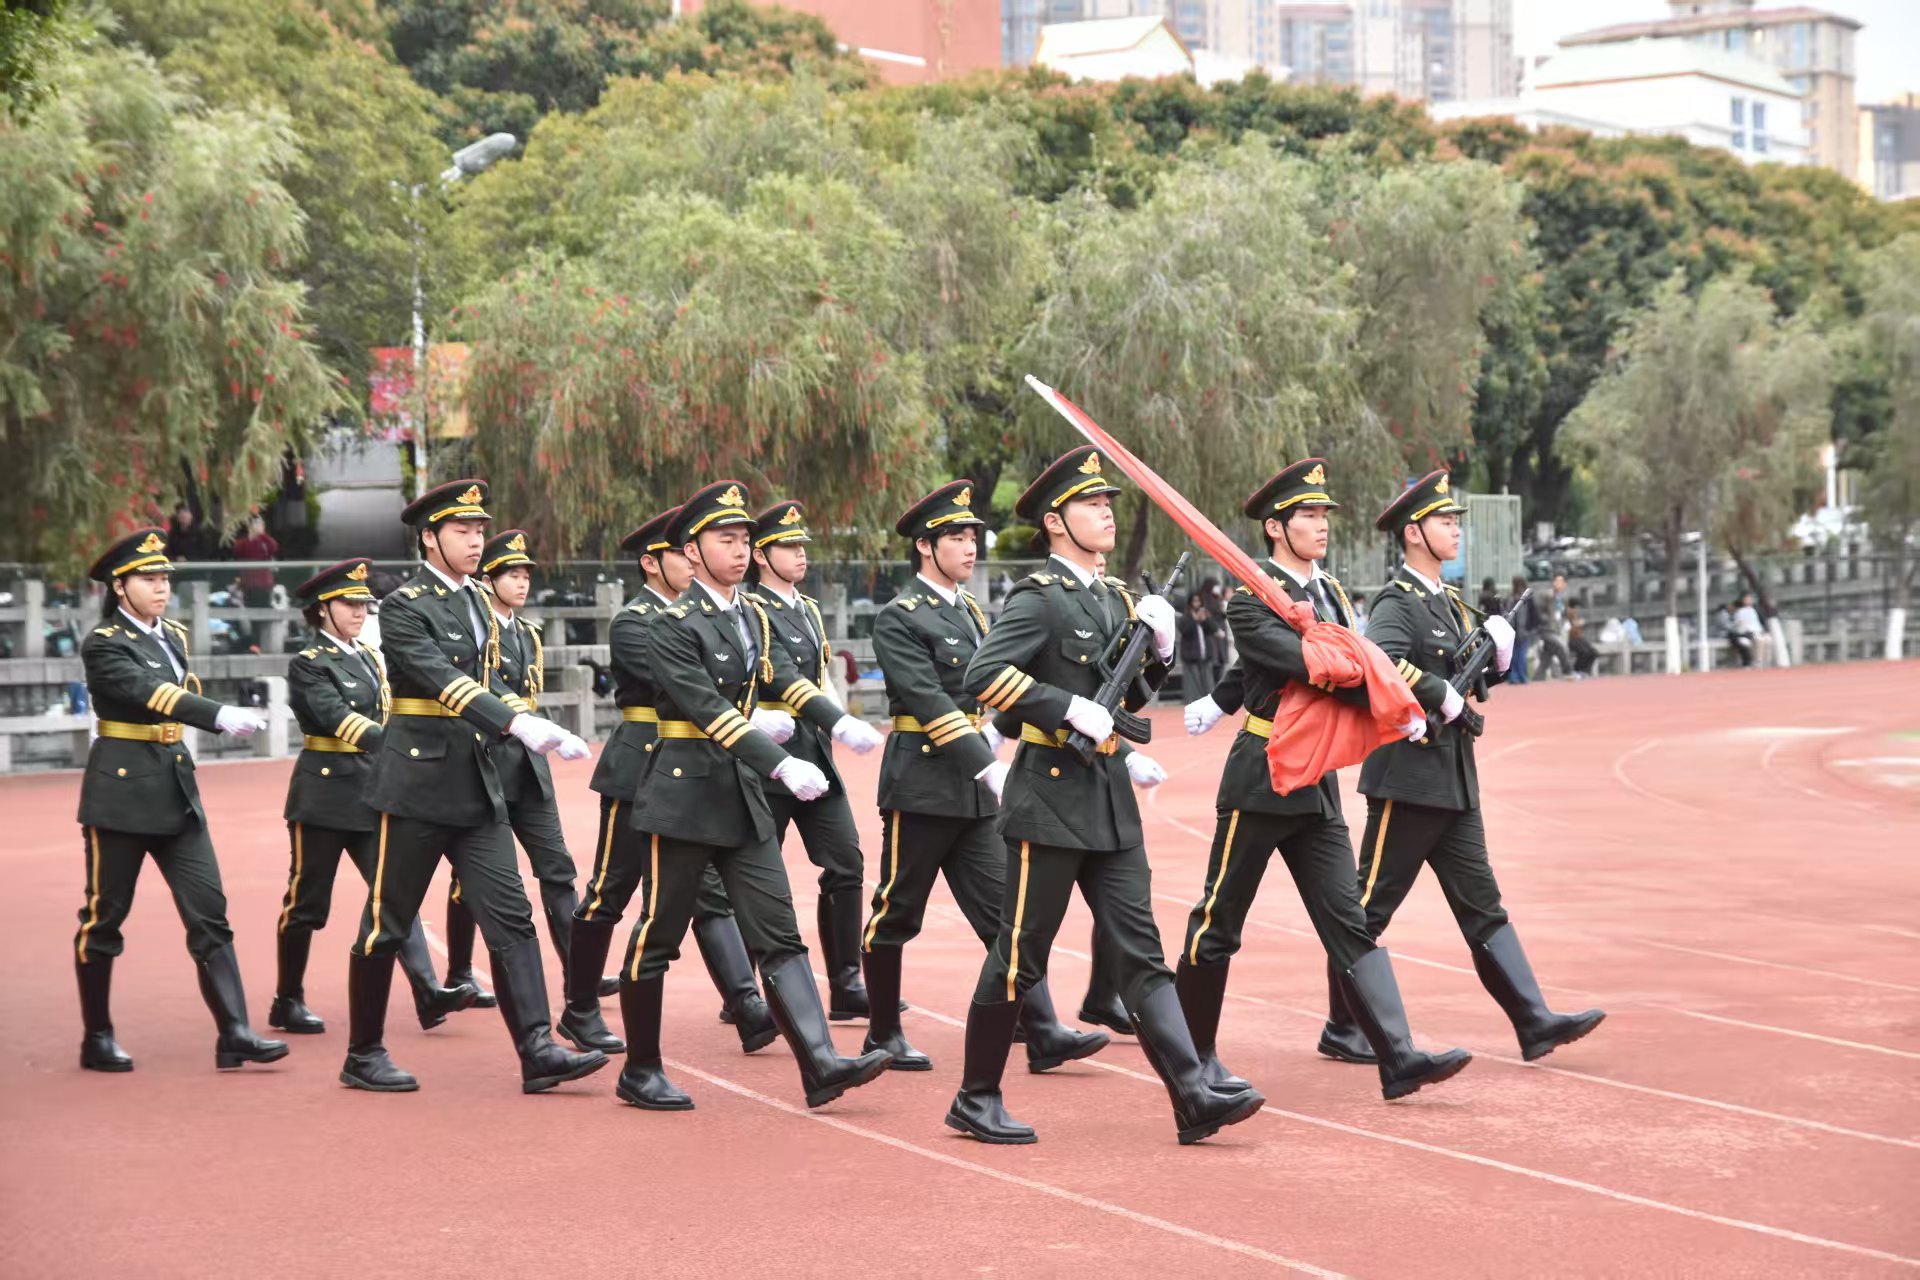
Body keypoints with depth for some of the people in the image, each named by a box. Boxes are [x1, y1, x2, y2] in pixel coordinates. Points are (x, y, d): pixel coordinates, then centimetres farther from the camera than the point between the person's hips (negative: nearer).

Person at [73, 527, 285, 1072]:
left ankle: (234, 1033, -7)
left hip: (177, 789, 6)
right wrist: (221, 715, -40)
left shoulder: (175, 636, 11)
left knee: (209, 910, -3)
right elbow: (148, 693, -28)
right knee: (105, 916, 4)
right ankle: (97, 1038, 15)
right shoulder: (103, 644, -11)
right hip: (120, 791, -6)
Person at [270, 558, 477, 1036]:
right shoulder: (308, 665, -8)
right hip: (325, 793, -6)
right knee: (307, 902, 2)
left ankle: (428, 994, -15)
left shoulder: (369, 658, 14)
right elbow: (336, 717, -22)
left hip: (372, 790, 6)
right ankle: (287, 1002, 15)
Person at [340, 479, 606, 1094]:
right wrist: (517, 723, -37)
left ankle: (538, 1051, -8)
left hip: (477, 783, 7)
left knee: (510, 915, -3)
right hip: (418, 782, -7)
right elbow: (444, 682, -26)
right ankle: (363, 1055, 15)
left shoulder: (478, 602, 12)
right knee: (388, 923, 3)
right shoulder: (404, 607, -11)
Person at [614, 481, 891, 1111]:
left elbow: (790, 682, 8)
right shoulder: (672, 626, -12)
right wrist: (781, 764, -30)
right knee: (658, 936, 3)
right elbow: (709, 709, -22)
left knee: (778, 935, -2)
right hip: (684, 795, -7)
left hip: (744, 798, 7)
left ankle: (820, 1065, -9)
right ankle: (640, 1071, 16)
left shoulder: (755, 616, 12)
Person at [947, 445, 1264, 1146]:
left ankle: (1193, 1097, -4)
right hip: (1050, 797, -7)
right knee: (1021, 954, 1)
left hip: (1110, 799, 7)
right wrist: (1071, 709, -24)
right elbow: (983, 676, -22)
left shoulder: (1117, 599, 15)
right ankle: (976, 1100, 13)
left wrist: (1158, 653, 4)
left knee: (1140, 952, 2)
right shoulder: (1038, 597, -9)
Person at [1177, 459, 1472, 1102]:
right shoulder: (1252, 598, -11)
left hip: (1317, 784, 7)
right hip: (1260, 780, -7)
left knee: (1350, 921, 0)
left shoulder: (1332, 593, 13)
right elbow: (1305, 664, -24)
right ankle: (1193, 1054, 16)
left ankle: (1399, 1056, -7)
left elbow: (1346, 664, 11)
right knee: (1218, 924, 3)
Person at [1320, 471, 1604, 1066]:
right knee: (1372, 906, 1)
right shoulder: (1397, 602, -12)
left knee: (1482, 905, 6)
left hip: (1453, 782, 9)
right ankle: (1344, 1027, 11)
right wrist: (1443, 696, -24)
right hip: (1408, 777, -9)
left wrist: (1497, 655, 2)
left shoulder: (1448, 602, 16)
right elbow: (1381, 662, -31)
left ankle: (1534, 1022, 4)